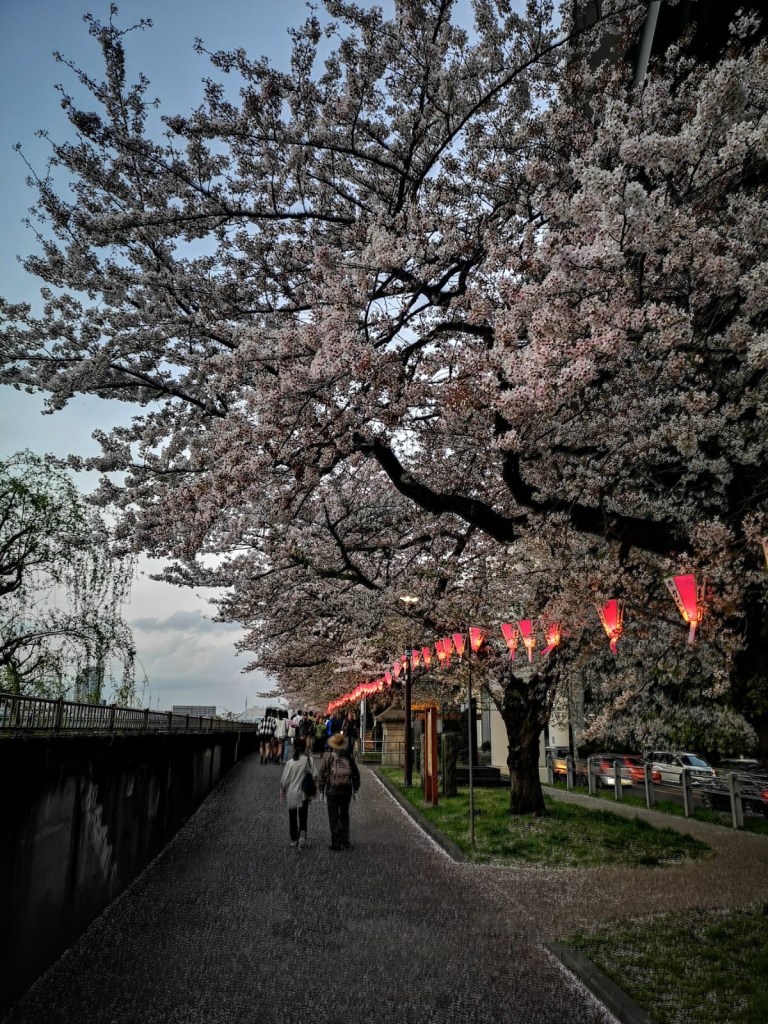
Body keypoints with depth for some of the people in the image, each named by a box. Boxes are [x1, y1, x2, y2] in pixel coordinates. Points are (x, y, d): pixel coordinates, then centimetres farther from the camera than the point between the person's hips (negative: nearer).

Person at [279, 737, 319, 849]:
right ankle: (302, 836, -9)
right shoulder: (310, 760, -12)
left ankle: (294, 841, 22)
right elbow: (315, 776, -10)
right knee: (303, 817, 13)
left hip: (292, 794, 0)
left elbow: (284, 780, -4)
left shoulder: (290, 762, -11)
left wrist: (282, 792, 10)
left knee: (292, 818, 15)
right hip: (304, 794, 0)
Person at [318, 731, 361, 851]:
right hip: (346, 791, 3)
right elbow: (356, 774, 6)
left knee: (333, 818, 6)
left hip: (332, 791, -3)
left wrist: (321, 790, 1)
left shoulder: (328, 757, -9)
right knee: (344, 816, 17)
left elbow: (322, 775, -7)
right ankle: (345, 842, 18)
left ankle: (336, 843, 8)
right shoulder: (349, 756, -1)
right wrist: (355, 789, 16)